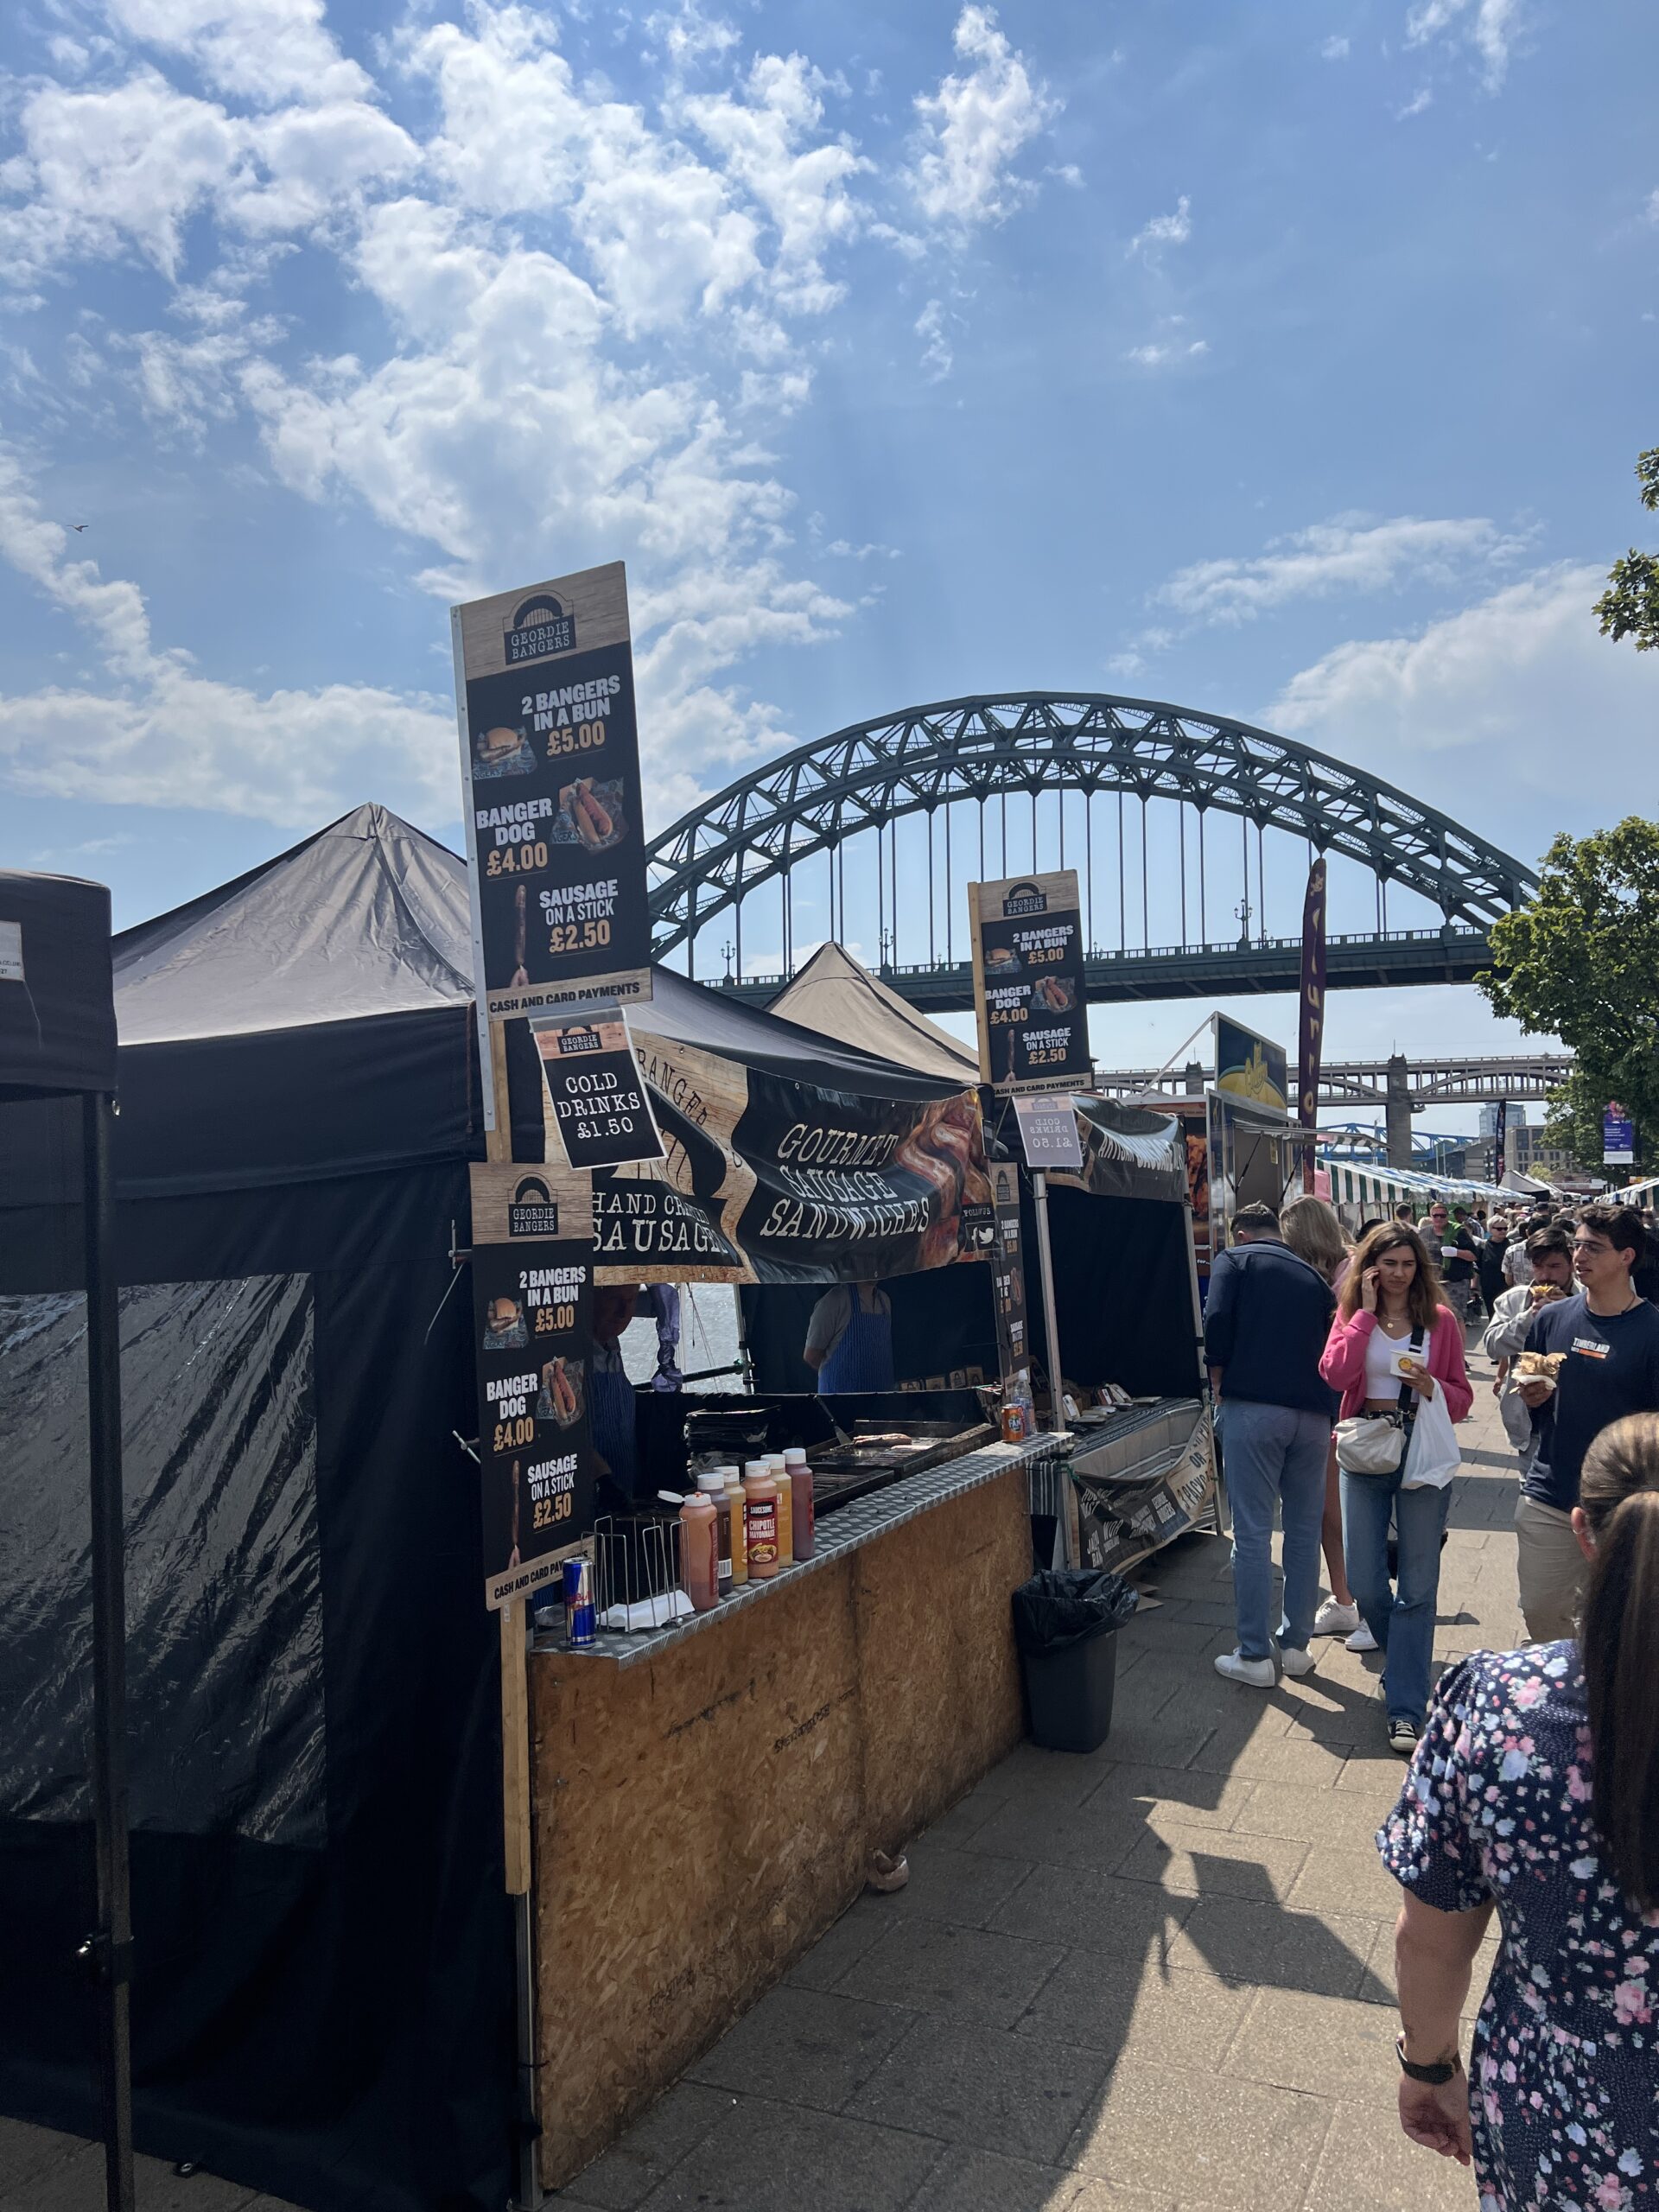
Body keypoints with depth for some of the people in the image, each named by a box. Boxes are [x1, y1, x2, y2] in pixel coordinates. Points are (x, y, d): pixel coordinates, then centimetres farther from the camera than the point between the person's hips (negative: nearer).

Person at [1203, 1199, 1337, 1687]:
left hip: (1253, 1408, -4)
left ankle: (1254, 1656, 3)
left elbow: (1218, 1322, -8)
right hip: (1313, 1412, 4)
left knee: (1252, 1532, 0)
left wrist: (1219, 1386, 3)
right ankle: (1296, 1645, 19)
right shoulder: (1312, 1276, 18)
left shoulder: (1234, 1260, 6)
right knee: (1304, 1531, 13)